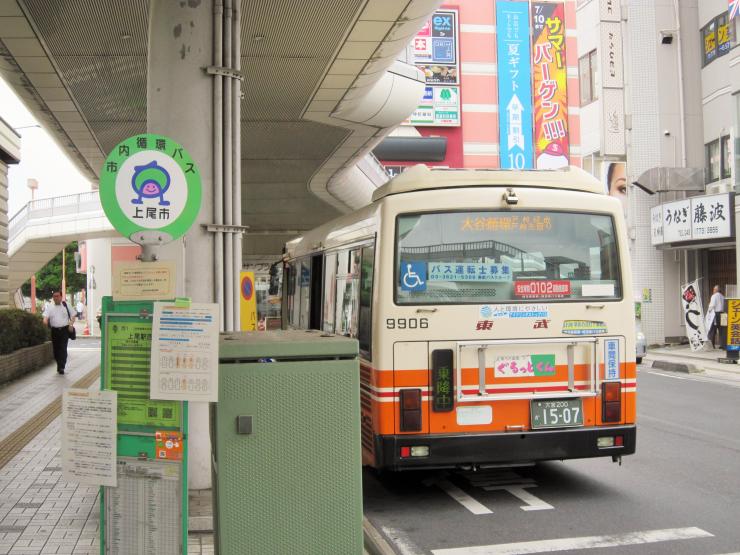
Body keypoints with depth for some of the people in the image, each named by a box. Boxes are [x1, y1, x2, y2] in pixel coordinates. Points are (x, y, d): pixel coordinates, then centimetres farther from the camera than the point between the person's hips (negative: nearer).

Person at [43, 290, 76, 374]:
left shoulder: (66, 306, 7)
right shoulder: (50, 307, 7)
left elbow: (73, 315, 12)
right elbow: (46, 316, -4)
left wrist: (71, 324, -2)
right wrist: (45, 321, -28)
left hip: (64, 329, -2)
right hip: (54, 330, 2)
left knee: (63, 348, -11)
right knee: (56, 349, 7)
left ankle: (61, 367, -12)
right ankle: (59, 365, 25)